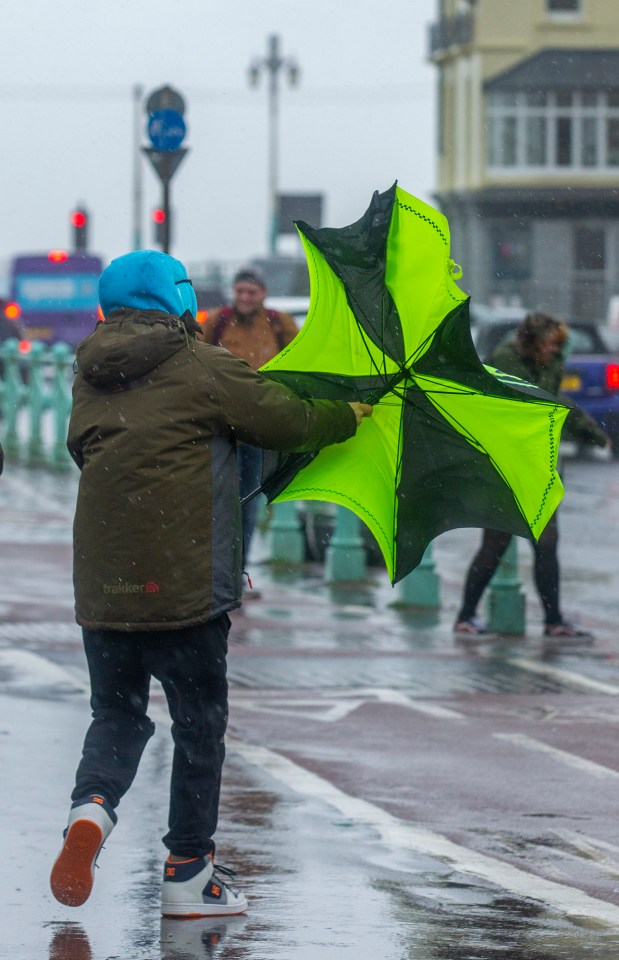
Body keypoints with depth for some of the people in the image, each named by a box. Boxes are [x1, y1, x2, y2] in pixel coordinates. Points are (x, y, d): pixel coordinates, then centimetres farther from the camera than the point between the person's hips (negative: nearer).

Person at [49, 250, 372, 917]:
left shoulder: (90, 374, 11)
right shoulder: (205, 369, -4)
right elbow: (289, 422, 2)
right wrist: (352, 415, 22)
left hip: (102, 581, 4)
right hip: (184, 581, -4)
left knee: (116, 713, 14)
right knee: (198, 723, 8)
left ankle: (92, 804, -15)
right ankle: (188, 873, 12)